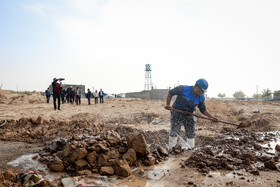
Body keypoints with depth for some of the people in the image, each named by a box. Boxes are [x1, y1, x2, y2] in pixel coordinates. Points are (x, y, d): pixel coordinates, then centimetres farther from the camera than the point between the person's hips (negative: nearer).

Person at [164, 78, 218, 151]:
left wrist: (211, 117, -9)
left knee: (191, 134, 6)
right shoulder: (183, 89, -18)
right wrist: (168, 104, -11)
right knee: (174, 132, -5)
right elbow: (170, 93, -7)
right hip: (177, 113, -4)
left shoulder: (201, 97, -4)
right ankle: (171, 150, 7)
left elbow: (203, 110, 5)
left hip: (189, 115, 5)